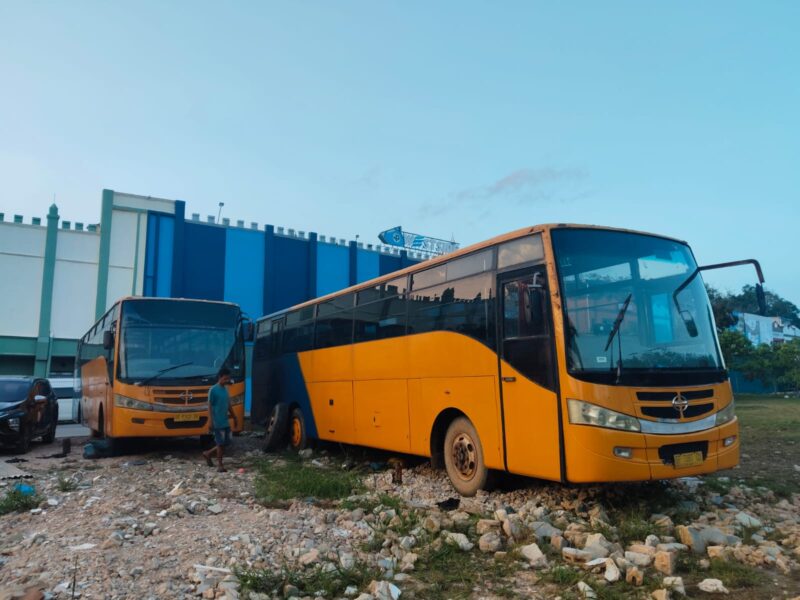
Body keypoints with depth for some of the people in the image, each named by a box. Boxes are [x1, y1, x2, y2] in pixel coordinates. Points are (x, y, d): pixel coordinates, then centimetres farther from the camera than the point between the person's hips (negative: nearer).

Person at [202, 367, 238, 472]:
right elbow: (210, 407, -11)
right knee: (220, 443, -2)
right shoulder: (213, 390, -12)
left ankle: (208, 454, 29)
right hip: (218, 422, -7)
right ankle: (220, 464, 10)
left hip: (225, 422, 7)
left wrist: (234, 417, 18)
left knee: (225, 443, 10)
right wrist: (211, 421, -14)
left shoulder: (225, 389, 11)